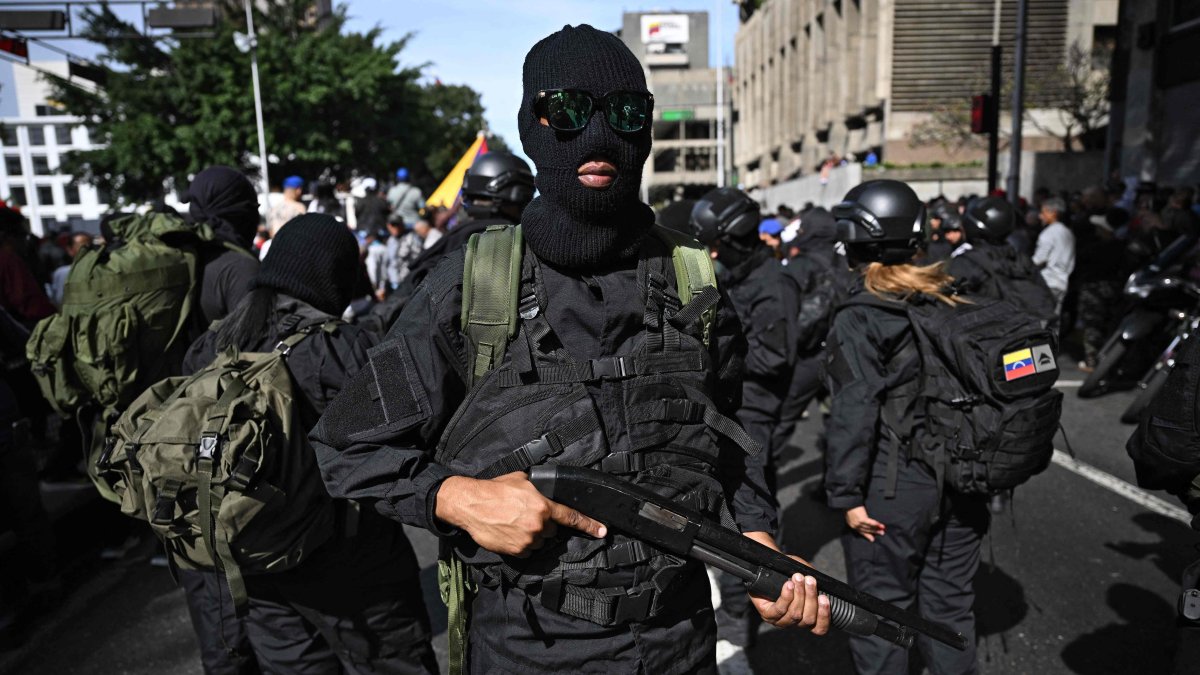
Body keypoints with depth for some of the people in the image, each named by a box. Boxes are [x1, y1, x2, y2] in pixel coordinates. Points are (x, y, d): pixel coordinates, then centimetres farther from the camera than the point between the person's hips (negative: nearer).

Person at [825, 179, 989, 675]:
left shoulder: (859, 318, -14)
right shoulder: (954, 299, 4)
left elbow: (853, 413, -18)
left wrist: (847, 494, -13)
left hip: (893, 488, -6)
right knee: (950, 604, 20)